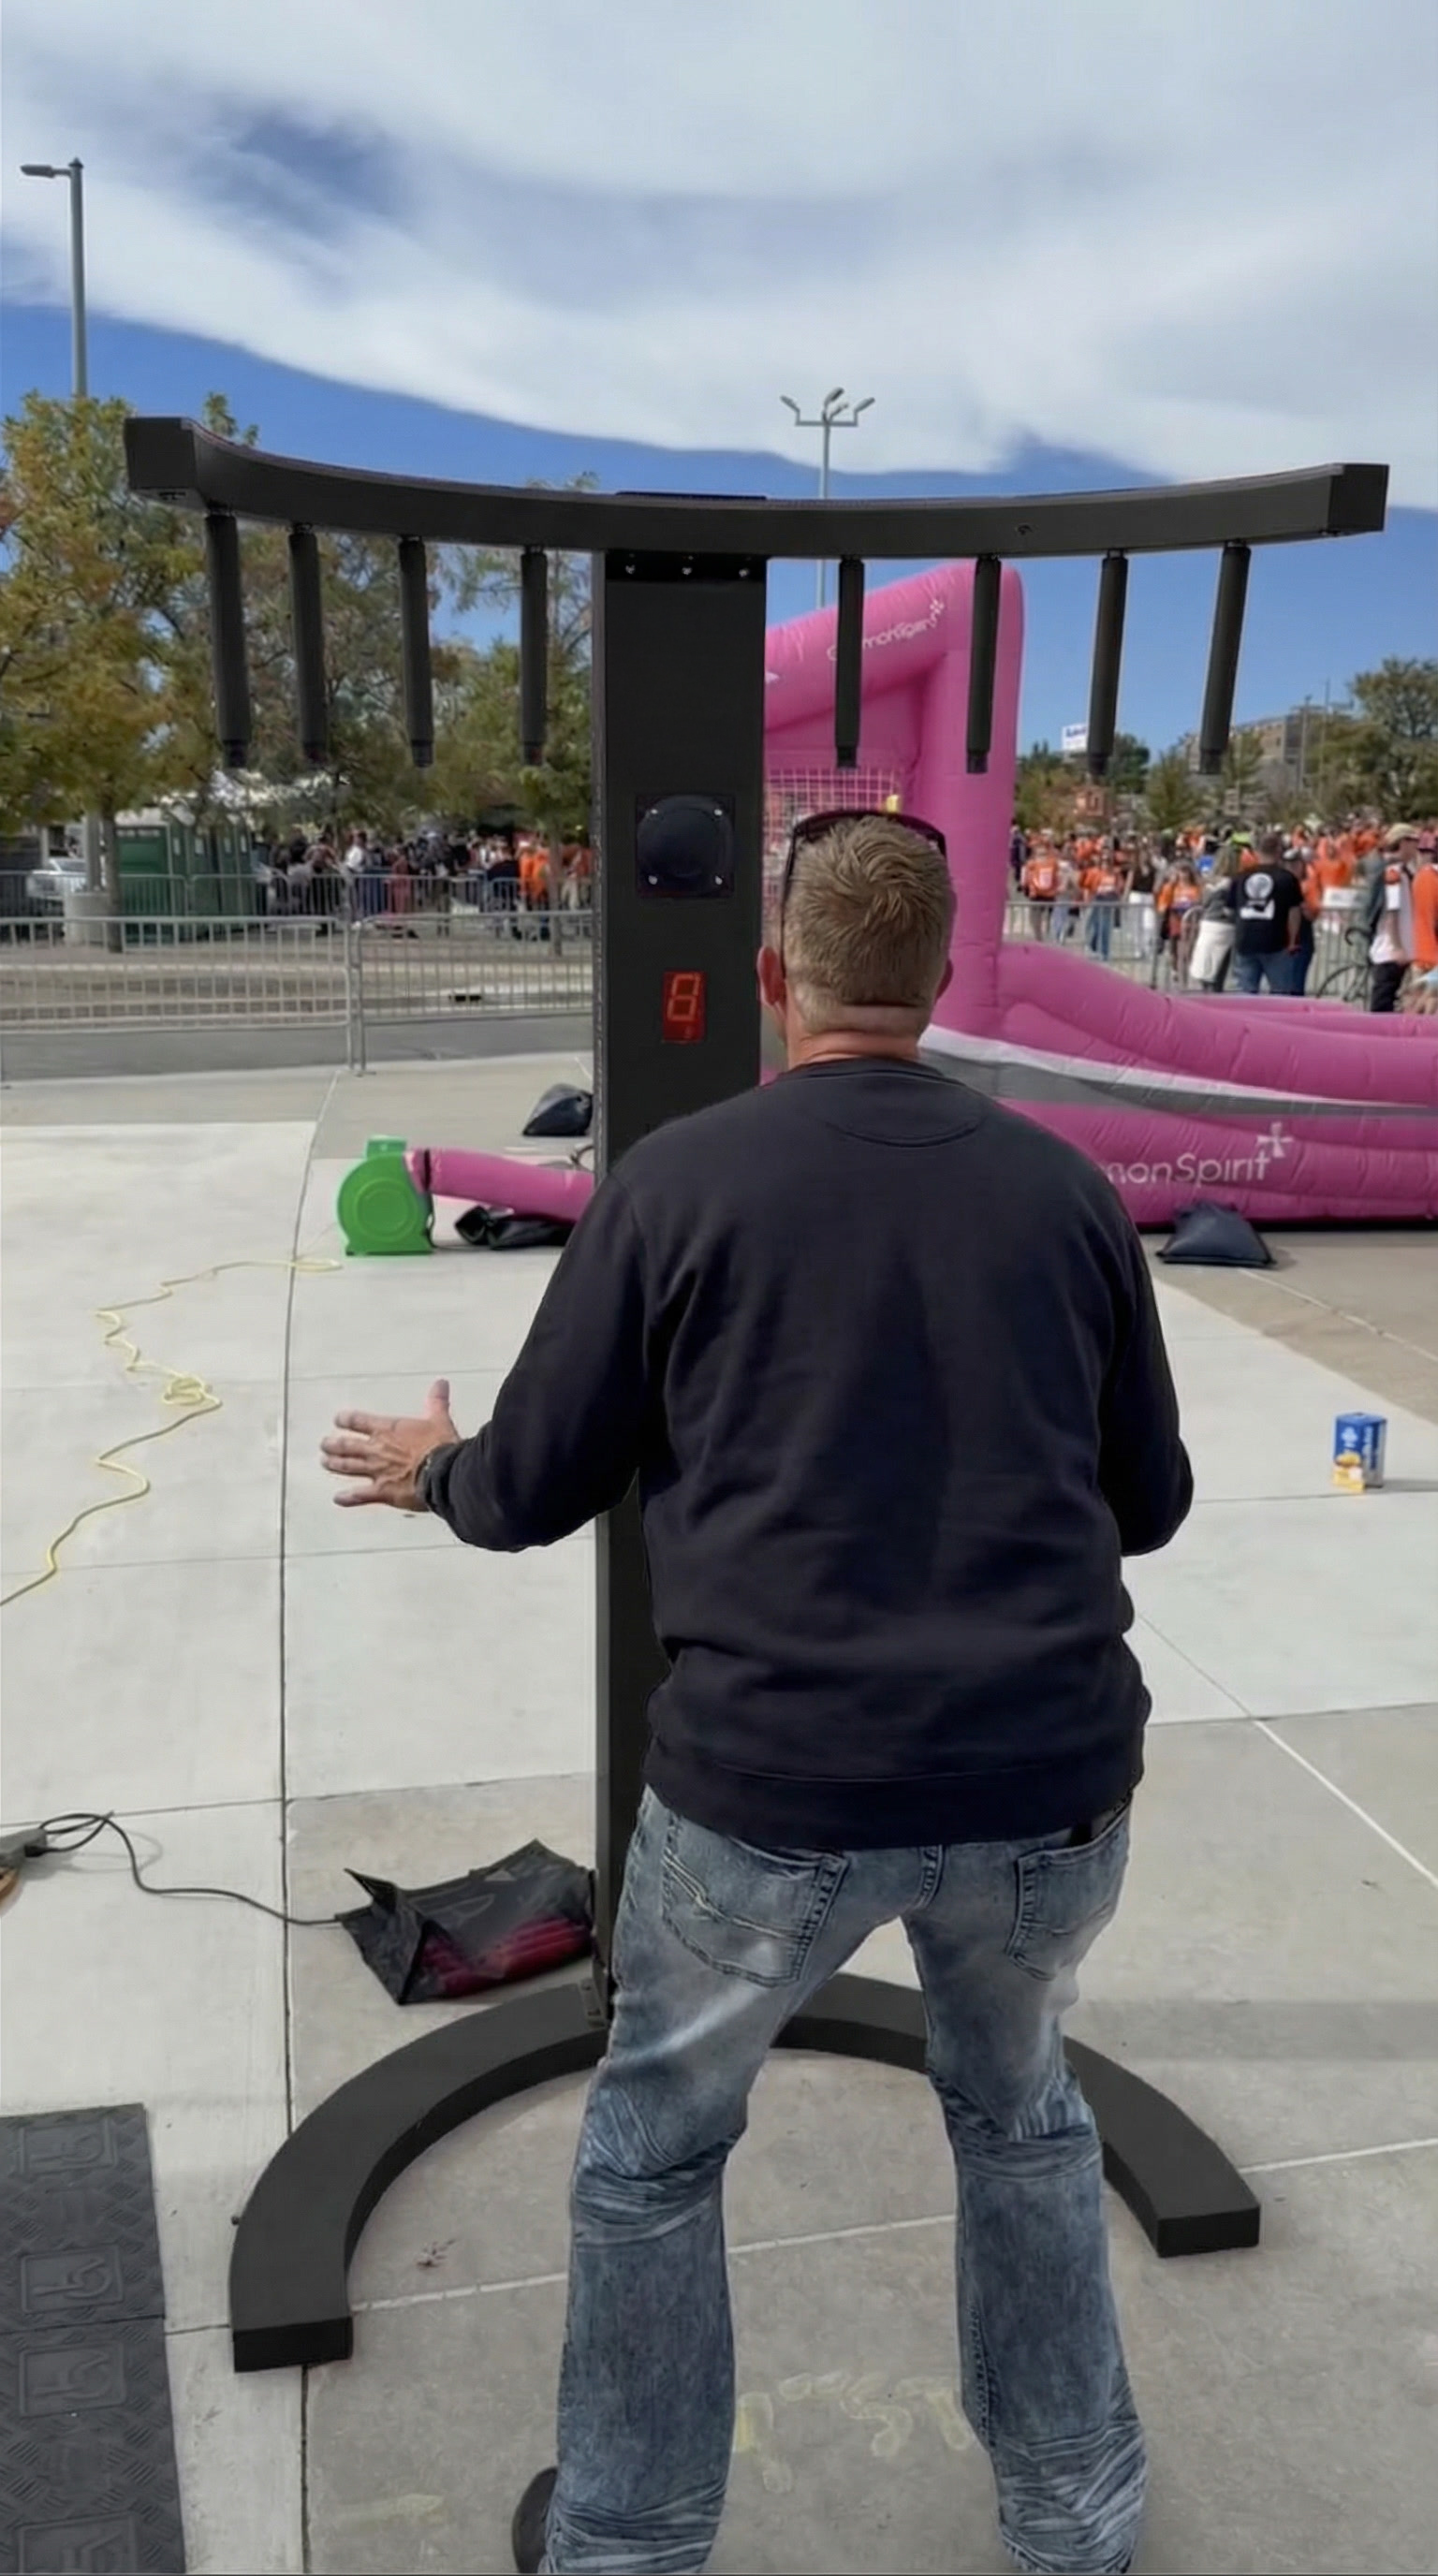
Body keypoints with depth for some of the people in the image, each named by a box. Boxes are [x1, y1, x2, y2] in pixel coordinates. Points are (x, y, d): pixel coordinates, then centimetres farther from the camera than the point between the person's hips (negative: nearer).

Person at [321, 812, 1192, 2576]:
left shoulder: (677, 1181, -5)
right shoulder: (1064, 1188, 2)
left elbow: (535, 1489, 3)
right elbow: (1147, 1501, 12)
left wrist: (432, 1474, 24)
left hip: (772, 1784, -2)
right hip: (1049, 1777, 3)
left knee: (652, 2149, 24)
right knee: (1022, 2114, 30)